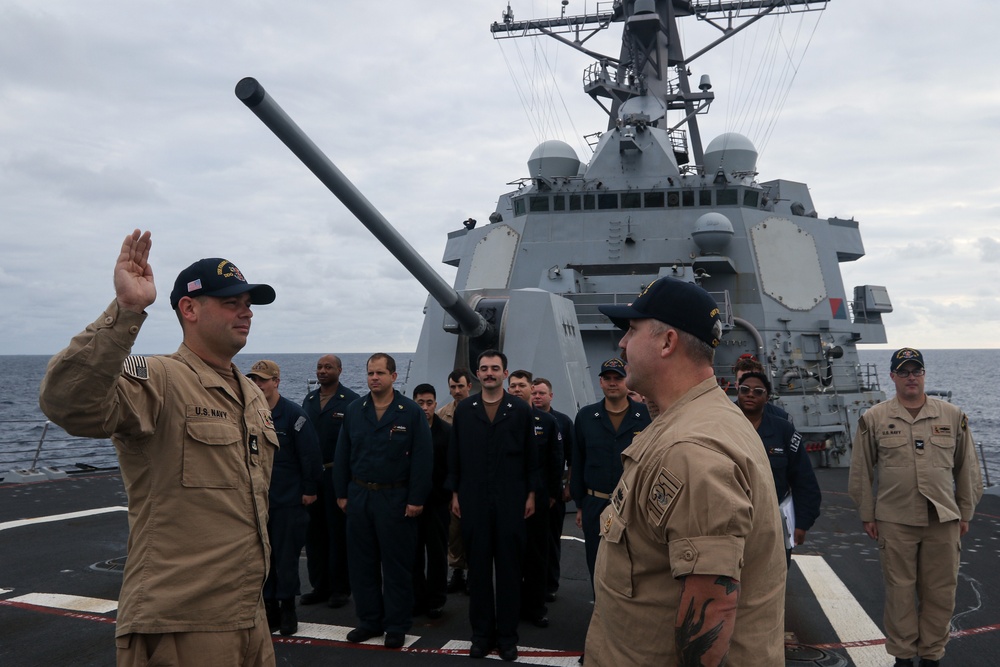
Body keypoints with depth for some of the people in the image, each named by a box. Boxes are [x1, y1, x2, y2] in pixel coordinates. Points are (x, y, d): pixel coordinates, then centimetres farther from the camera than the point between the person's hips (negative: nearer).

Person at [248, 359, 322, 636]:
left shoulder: (294, 414, -9)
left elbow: (310, 454, -9)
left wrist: (309, 489, -8)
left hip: (288, 499, -4)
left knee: (286, 557, 4)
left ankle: (287, 609, 17)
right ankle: (269, 607, 21)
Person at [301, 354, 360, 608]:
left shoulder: (351, 401, -8)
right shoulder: (309, 399, 11)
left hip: (337, 475, -6)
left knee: (338, 532, 3)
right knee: (314, 532, 12)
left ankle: (340, 588, 15)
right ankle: (319, 586, 23)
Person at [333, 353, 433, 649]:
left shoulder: (412, 412, -6)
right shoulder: (354, 410, 6)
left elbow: (423, 458, -9)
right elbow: (342, 455, 8)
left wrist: (416, 500, -12)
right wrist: (341, 493, 4)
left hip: (395, 498, -4)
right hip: (358, 495, 4)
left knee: (397, 565, 5)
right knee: (362, 562, 11)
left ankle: (396, 626, 16)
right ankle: (369, 621, 25)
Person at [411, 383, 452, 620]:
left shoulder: (446, 431, -2)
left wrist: (452, 496, -4)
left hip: (437, 501, -1)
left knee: (437, 552, 7)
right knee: (414, 552, 7)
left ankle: (436, 600, 18)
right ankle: (417, 598, 19)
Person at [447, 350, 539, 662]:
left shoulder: (521, 410, 0)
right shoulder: (463, 410, 4)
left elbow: (531, 456, 3)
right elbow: (454, 454, 6)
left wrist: (531, 494, 1)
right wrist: (454, 493, 4)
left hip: (511, 501, -1)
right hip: (474, 501, 1)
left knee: (509, 569, 6)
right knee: (478, 568, 8)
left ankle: (507, 635, 17)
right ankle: (481, 633, 19)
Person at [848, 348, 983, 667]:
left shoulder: (953, 416, 5)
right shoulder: (873, 419, 1)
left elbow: (967, 469, 11)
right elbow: (862, 471, 5)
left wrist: (965, 513, 11)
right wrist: (867, 515, 5)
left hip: (944, 520, 1)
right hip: (895, 521, -1)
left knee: (940, 592, 8)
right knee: (900, 591, 6)